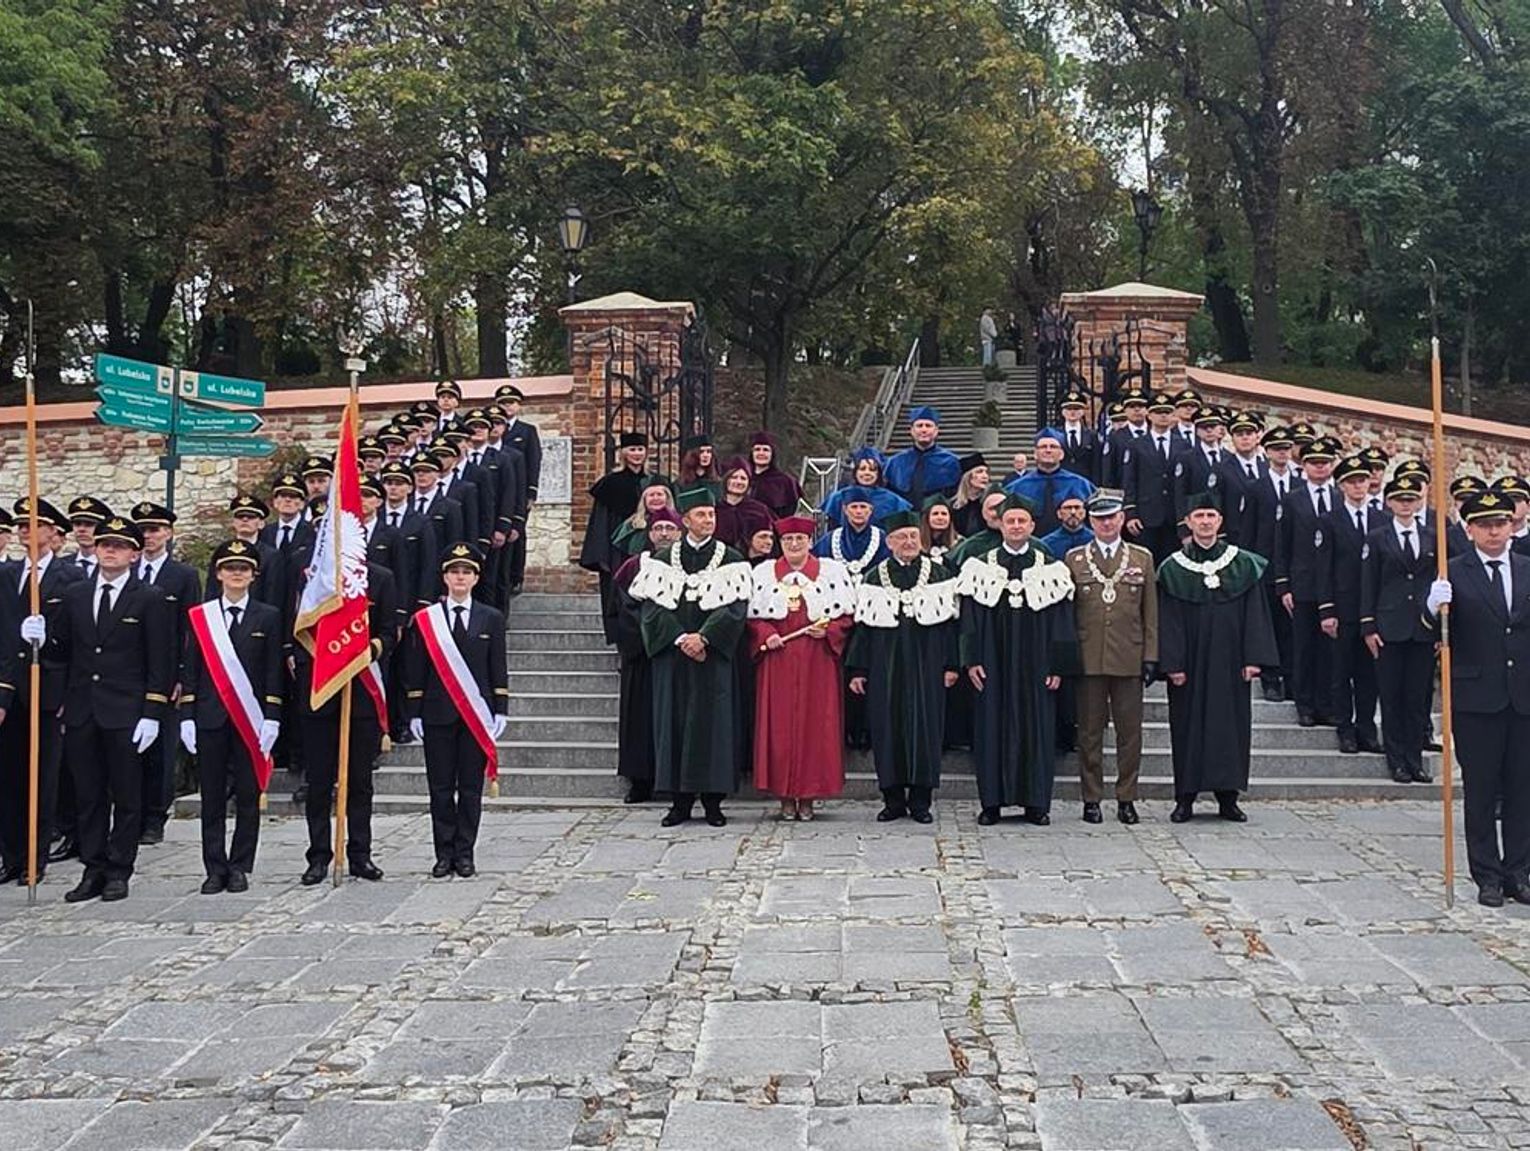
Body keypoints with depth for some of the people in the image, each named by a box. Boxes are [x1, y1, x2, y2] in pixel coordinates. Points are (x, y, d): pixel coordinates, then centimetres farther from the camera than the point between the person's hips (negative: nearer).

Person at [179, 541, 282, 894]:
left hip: (251, 718, -1)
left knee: (248, 797, 3)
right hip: (210, 718, 1)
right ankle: (215, 869, 11)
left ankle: (239, 868, 12)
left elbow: (274, 672, 2)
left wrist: (271, 718, -5)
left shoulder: (268, 617, 5)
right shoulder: (199, 616, 8)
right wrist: (186, 717, 0)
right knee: (212, 798, 4)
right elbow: (189, 670, 7)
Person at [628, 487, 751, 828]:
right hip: (672, 657, 1)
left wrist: (703, 637, -17)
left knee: (714, 722, -2)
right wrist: (680, 638, -13)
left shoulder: (732, 561, 4)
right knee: (674, 721, 2)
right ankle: (680, 801, 7)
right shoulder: (662, 560, 8)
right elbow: (652, 606, -1)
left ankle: (713, 801, 4)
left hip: (714, 655, -1)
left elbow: (735, 607, -5)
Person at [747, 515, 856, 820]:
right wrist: (765, 635, -9)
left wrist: (828, 630, -11)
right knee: (779, 724, -2)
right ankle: (785, 796, 6)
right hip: (777, 659, 1)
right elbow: (752, 615, 8)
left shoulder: (832, 571, 7)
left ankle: (808, 796, 6)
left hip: (817, 661, -1)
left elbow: (847, 614, 6)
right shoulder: (763, 573, 10)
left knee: (816, 724, -1)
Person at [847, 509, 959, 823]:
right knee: (887, 731, 2)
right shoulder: (874, 579, 7)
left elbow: (949, 621, 3)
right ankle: (893, 799, 11)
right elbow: (863, 625, 6)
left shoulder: (940, 575, 5)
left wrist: (951, 665, -4)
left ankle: (920, 800, 9)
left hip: (926, 666, -1)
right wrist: (857, 670, 0)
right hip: (885, 669, 1)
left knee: (925, 728, 0)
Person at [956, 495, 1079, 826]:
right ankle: (991, 802, 7)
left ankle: (1036, 803, 10)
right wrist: (972, 660, -6)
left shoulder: (1050, 569, 5)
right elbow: (971, 620, 3)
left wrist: (1058, 666, -3)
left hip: (1035, 665, 0)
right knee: (992, 727, 1)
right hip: (994, 665, 0)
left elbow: (1061, 621, 3)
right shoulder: (981, 567, 5)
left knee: (1037, 727, 2)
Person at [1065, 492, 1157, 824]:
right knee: (1090, 731, 4)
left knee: (1130, 731, 4)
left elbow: (1150, 612, 8)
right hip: (1088, 660, -1)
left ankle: (1126, 798, 14)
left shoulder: (1142, 558, 9)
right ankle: (1091, 798, 12)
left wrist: (1151, 656, 2)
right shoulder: (1074, 559, 6)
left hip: (1128, 660, 1)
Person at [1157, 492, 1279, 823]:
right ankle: (1186, 798, 9)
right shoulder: (1173, 569, 1)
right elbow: (1168, 621, -2)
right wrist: (1172, 664, -10)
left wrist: (1253, 658, -5)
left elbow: (1255, 614, 3)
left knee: (1231, 725, 4)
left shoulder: (1243, 564, 5)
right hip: (1190, 664, -1)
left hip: (1229, 664, 1)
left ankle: (1228, 797, 13)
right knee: (1188, 727, 2)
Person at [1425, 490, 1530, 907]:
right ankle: (1487, 877, 11)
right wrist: (1435, 608, -34)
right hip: (1476, 697, -3)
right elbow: (1437, 626, -14)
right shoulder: (1454, 573, -2)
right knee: (1480, 789, 3)